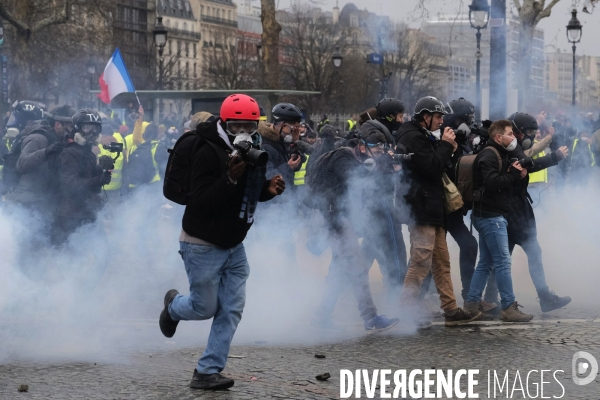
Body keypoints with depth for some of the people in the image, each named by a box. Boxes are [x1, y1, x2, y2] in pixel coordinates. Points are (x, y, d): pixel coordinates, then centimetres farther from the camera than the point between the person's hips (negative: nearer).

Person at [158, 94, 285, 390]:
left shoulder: (254, 153, 3)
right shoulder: (210, 154, -23)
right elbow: (201, 203, -27)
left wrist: (268, 190, -6)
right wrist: (230, 178, -39)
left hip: (234, 245, 7)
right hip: (203, 245, -7)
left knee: (232, 309, 1)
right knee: (205, 308, 3)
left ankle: (207, 371, 7)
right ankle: (174, 305, 39)